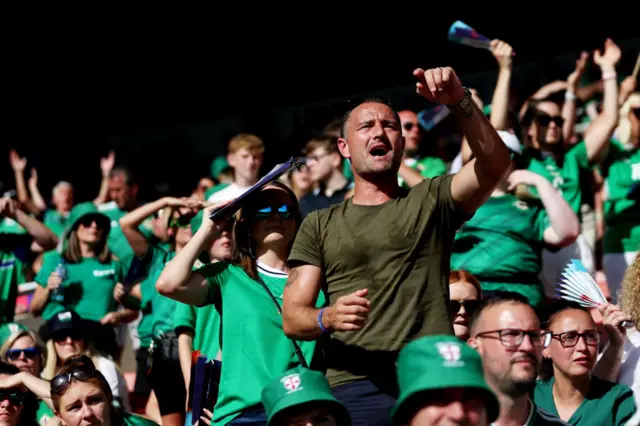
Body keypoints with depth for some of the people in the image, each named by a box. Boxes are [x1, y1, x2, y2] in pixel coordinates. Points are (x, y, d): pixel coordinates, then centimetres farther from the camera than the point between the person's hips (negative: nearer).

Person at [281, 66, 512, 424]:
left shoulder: (431, 201, 15)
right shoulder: (319, 226, 16)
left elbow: (495, 163, -2)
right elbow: (293, 317, 8)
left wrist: (460, 102, -17)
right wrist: (328, 318, -14)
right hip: (355, 389, 0)